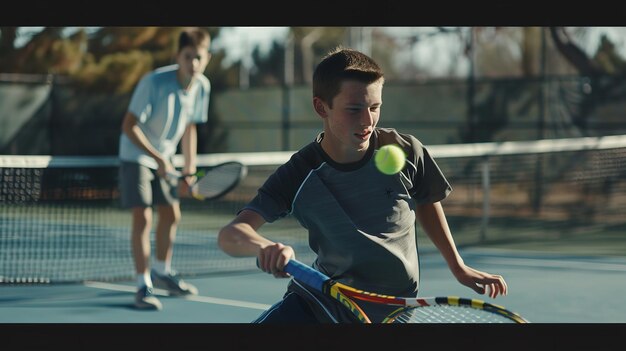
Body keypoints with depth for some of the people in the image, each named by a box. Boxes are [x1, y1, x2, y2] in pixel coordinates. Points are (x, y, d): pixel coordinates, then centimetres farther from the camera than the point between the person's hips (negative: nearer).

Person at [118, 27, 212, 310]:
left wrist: (189, 172, 4)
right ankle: (143, 286, -8)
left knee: (171, 215, 12)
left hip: (164, 159, 7)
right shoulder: (154, 83, -28)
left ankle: (162, 272, 33)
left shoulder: (202, 87, -9)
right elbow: (129, 126, -25)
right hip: (137, 156, -6)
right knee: (143, 218, -13)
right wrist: (158, 158, -32)